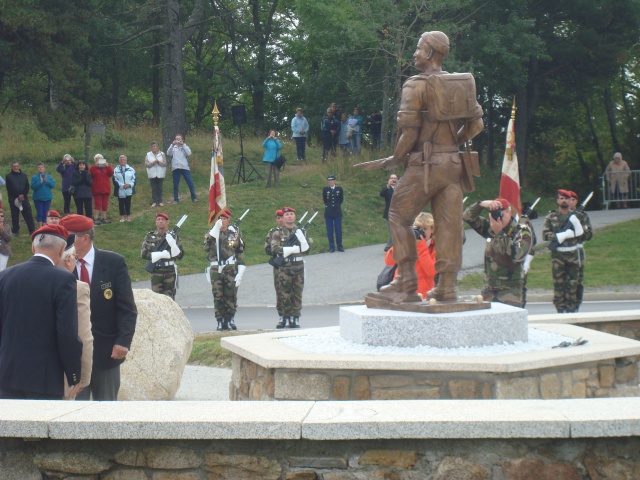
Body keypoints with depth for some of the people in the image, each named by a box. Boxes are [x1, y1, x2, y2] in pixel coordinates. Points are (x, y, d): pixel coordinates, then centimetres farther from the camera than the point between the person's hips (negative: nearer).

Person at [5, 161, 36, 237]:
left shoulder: (23, 176, 13)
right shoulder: (9, 176, 4)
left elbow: (27, 187, 7)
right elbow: (9, 189, -4)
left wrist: (23, 195, -11)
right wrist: (18, 196, -13)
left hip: (24, 198, 2)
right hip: (13, 199, -2)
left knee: (28, 214, -3)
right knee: (15, 216, 2)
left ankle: (32, 230, -1)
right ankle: (15, 231, 8)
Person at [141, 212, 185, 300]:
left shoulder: (173, 236, 4)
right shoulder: (150, 236, 4)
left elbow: (180, 255, 0)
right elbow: (144, 254, -3)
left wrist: (172, 243, -18)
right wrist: (161, 255, -13)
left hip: (170, 272, 0)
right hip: (156, 272, 0)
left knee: (169, 299, 4)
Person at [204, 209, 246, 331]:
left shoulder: (235, 233, 7)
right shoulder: (211, 233, 9)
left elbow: (240, 253, 5)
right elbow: (207, 246, -13)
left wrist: (240, 273, -3)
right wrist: (216, 228, -18)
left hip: (231, 269, -1)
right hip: (216, 270, 1)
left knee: (231, 296, -2)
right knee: (218, 297, -1)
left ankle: (230, 320, 9)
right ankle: (220, 322, 5)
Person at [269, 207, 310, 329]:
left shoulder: (300, 231, 11)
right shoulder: (278, 233, 4)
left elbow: (306, 250, 5)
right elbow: (274, 249, -11)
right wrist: (294, 249, -15)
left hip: (298, 267, 2)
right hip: (284, 268, -2)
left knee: (297, 294, 2)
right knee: (285, 294, 0)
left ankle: (295, 319, 7)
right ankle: (285, 318, 7)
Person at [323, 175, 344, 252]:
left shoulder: (339, 188, 1)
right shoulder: (325, 189, -1)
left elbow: (341, 199, 10)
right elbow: (324, 200, 9)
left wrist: (337, 205, 9)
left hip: (337, 213, 0)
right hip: (328, 213, 0)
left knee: (338, 230, 2)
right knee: (329, 231, 2)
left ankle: (340, 246, 11)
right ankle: (332, 247, 8)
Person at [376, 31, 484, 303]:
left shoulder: (416, 85, -9)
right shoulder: (463, 86, 11)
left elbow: (409, 129, -14)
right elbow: (476, 123, 15)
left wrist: (396, 158, 0)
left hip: (425, 163, -6)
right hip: (453, 164, 6)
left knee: (399, 217, 5)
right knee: (449, 224, 7)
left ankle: (406, 284, 0)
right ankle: (447, 286, 7)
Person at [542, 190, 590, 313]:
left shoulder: (575, 216, 8)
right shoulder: (551, 217, 2)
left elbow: (581, 233, 5)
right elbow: (545, 235, -6)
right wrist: (563, 235, -16)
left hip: (573, 253, 2)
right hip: (557, 254, -2)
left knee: (573, 282, 5)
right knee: (558, 283, -1)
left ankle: (572, 308, 12)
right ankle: (561, 309, 4)